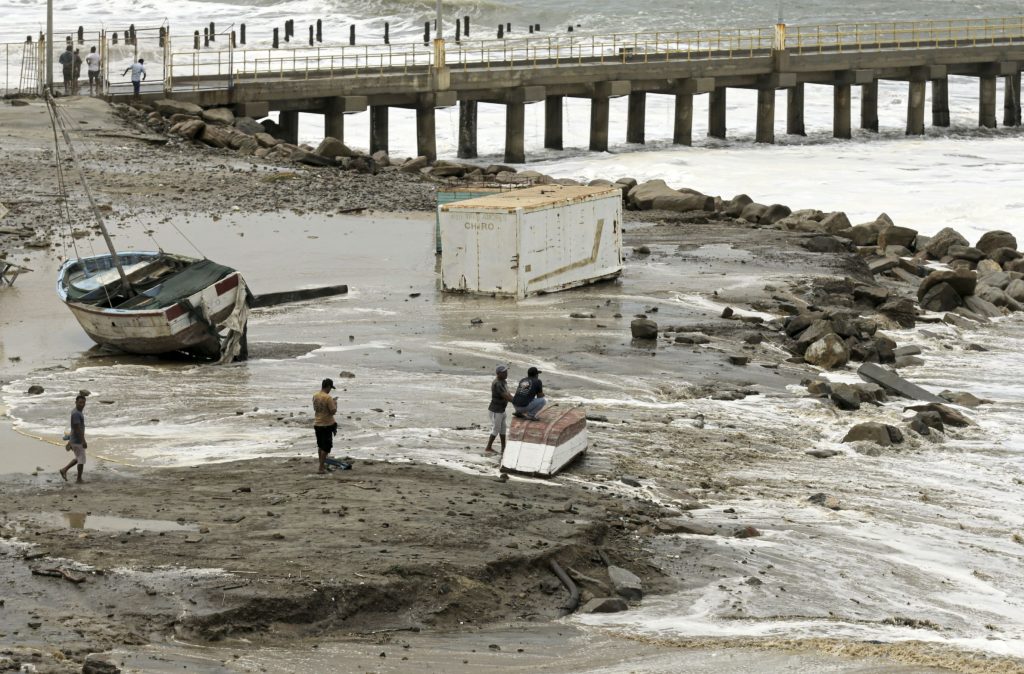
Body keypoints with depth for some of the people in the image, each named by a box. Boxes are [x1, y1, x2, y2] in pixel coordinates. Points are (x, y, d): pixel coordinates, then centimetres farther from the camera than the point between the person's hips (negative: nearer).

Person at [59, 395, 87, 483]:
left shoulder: (77, 413, 11)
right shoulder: (76, 414, -21)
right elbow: (78, 428, -26)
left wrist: (70, 441, 24)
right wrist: (83, 441, -26)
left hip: (74, 440, 10)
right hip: (78, 441, -10)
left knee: (78, 458, 23)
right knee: (81, 460, 2)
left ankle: (64, 470, 22)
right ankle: (79, 479, 11)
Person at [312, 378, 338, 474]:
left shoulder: (315, 396, 3)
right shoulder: (328, 398, -21)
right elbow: (333, 411, -20)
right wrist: (335, 403, -2)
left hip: (317, 424, 7)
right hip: (326, 425, -7)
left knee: (320, 446, 21)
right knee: (326, 447, 0)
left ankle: (322, 464, 33)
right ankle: (321, 468, -1)